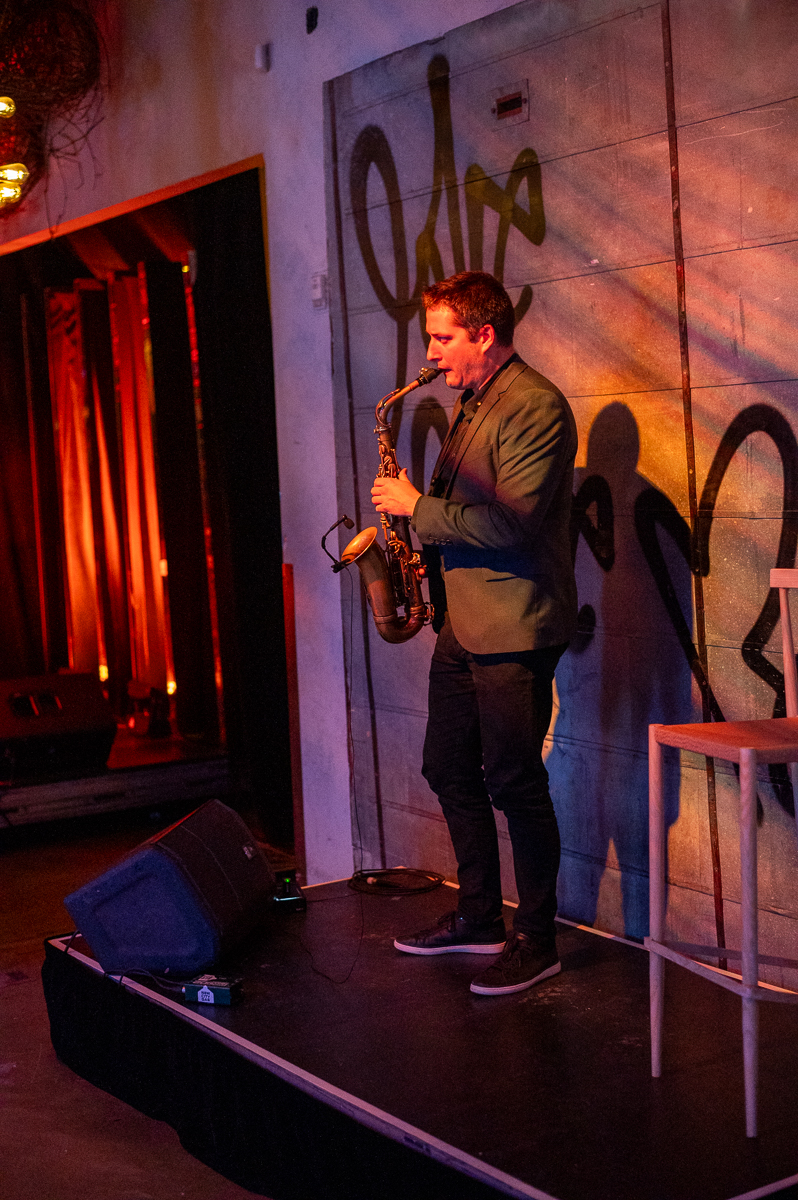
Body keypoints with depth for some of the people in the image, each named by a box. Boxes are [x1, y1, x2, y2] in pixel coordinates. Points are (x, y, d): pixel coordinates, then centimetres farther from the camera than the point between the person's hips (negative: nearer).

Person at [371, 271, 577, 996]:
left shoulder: (535, 407, -15)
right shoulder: (471, 404, 16)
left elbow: (513, 522, -25)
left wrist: (419, 508, -17)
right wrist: (419, 524, 9)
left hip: (516, 630, -10)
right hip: (463, 623, 10)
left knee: (514, 783, -3)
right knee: (450, 770, 15)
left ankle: (536, 941, 10)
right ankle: (479, 917, 29)